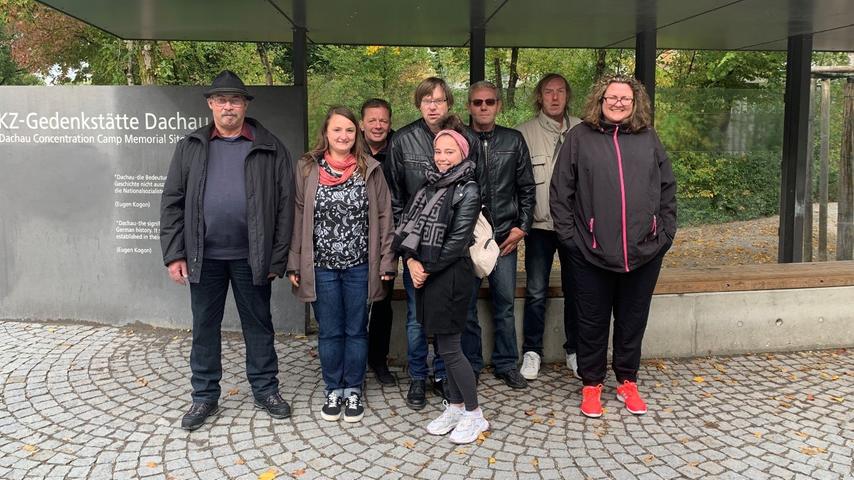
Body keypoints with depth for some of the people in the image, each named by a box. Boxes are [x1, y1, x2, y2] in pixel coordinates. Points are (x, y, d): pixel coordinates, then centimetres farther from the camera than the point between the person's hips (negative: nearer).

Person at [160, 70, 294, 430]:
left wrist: (277, 258, -6)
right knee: (204, 327, 11)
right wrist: (174, 254, -3)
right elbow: (172, 202, 4)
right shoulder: (190, 147, 5)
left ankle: (265, 390, 26)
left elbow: (285, 204, -3)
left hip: (251, 255, -1)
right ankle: (205, 397, 26)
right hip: (204, 255, 2)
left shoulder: (270, 148, -1)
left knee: (259, 324, 11)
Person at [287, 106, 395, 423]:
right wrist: (294, 264, -1)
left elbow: (383, 217, 0)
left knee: (356, 330, 11)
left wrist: (387, 262, -3)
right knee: (329, 332, 11)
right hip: (321, 266, 0)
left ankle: (354, 390, 26)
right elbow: (298, 217, 2)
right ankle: (333, 390, 27)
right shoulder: (308, 168, 0)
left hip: (359, 265, 0)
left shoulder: (370, 169, -1)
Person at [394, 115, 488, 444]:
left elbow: (457, 242, -14)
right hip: (424, 276, 7)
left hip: (450, 277, -7)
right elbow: (406, 229, 7)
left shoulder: (468, 191, -8)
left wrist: (427, 268, -11)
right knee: (444, 345, 14)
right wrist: (411, 261, -8)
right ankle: (455, 407, 27)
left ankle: (474, 414, 13)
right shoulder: (428, 187, 13)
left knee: (449, 349, -3)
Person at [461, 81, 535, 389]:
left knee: (505, 303, 8)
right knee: (466, 304, 5)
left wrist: (522, 227, 2)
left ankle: (506, 364, 22)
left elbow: (526, 188, 10)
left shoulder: (514, 141, 8)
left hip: (505, 236, 2)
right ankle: (470, 365, 19)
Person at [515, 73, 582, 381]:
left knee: (575, 289, 10)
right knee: (536, 292, 3)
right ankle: (532, 352, 17)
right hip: (540, 224, -2)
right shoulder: (524, 133, -1)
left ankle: (574, 351, 25)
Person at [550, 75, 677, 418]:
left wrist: (665, 233, 5)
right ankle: (591, 384, 25)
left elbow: (667, 189, 11)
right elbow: (560, 191, 0)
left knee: (633, 320, 13)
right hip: (590, 252, -2)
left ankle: (627, 382, 30)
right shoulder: (580, 138, 2)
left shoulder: (648, 139, 9)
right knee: (592, 321, 9)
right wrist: (568, 234, -5)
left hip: (643, 251, 2)